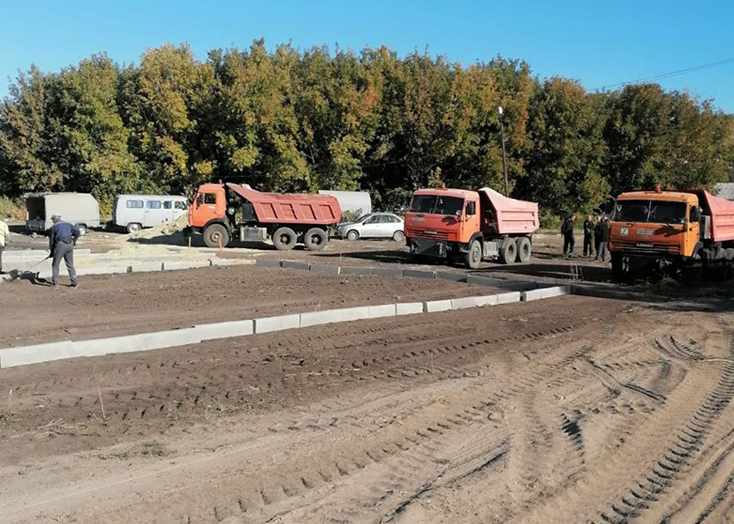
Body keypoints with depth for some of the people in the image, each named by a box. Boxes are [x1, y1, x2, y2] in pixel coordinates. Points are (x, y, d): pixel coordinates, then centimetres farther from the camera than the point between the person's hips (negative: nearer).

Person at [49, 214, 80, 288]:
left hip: (60, 245, -4)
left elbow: (51, 239, 8)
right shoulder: (68, 224, 17)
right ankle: (75, 282, 8)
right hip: (70, 245, 4)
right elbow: (77, 231, 8)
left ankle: (55, 282, 3)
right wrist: (73, 241, 15)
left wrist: (51, 250, 17)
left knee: (55, 264, 7)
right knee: (70, 264, 12)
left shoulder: (53, 227, 6)